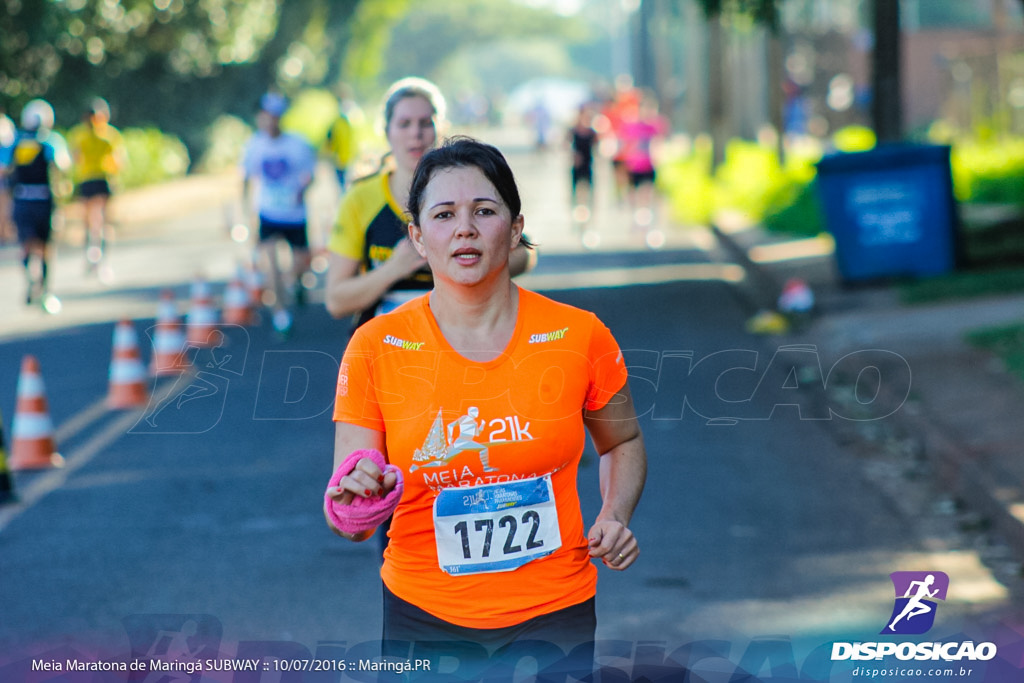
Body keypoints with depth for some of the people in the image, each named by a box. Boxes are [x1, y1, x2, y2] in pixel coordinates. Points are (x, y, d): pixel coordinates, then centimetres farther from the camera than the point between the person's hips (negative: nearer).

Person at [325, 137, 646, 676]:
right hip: (424, 612, 0)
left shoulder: (579, 335, -6)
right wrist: (354, 502, -28)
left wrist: (615, 518, -4)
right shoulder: (376, 346, -8)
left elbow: (623, 442, 13)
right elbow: (345, 515, -5)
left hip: (554, 611, 0)